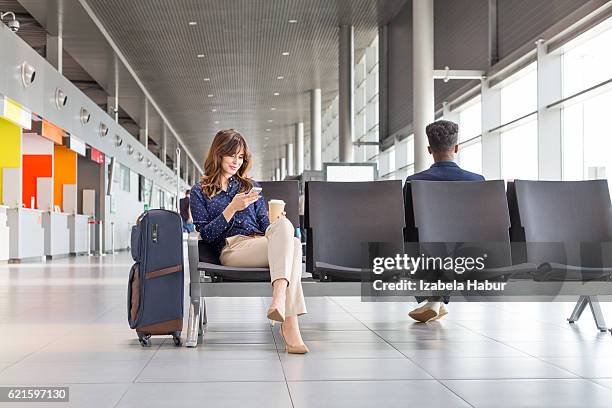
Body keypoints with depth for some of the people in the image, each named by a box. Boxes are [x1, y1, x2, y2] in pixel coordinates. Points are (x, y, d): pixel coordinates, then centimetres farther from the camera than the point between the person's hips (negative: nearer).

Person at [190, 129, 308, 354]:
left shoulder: (250, 186, 28)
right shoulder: (199, 191, 17)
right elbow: (206, 235, 5)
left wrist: (276, 222, -4)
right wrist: (232, 208, -8)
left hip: (261, 244, 4)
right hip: (231, 249, -4)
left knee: (289, 234, -36)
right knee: (290, 243, -36)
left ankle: (279, 296, -54)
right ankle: (289, 322, -49)